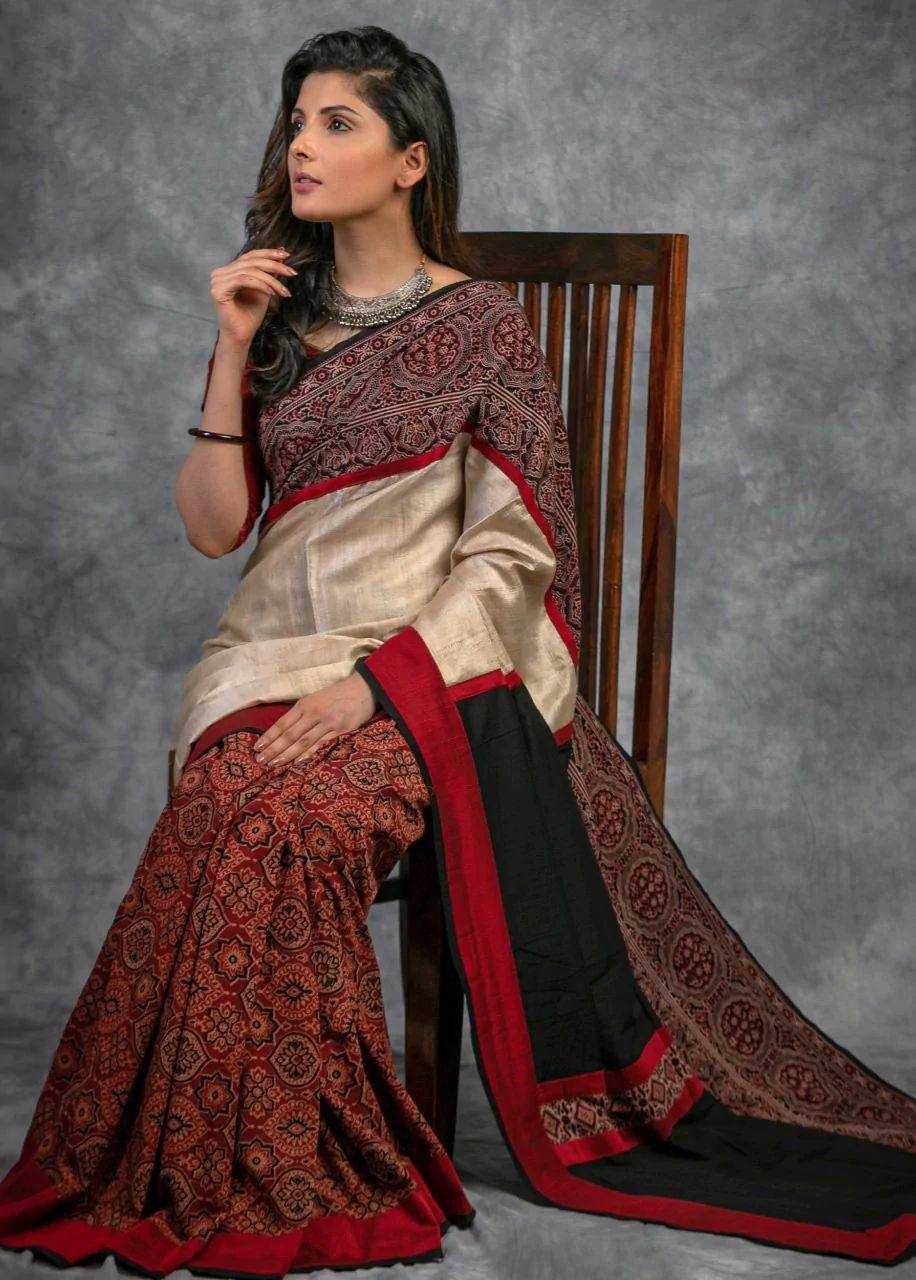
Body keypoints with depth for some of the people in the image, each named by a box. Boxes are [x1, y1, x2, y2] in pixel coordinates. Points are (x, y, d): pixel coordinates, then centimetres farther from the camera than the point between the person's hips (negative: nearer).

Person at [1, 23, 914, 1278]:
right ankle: (226, 1164, -19)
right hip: (281, 653, 4)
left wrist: (376, 681, -18)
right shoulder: (282, 313, 15)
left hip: (436, 659, -4)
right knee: (232, 788, -30)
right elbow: (213, 528, 9)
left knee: (280, 806, -33)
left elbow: (511, 557, -6)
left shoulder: (479, 323, 1)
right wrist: (235, 355, -1)